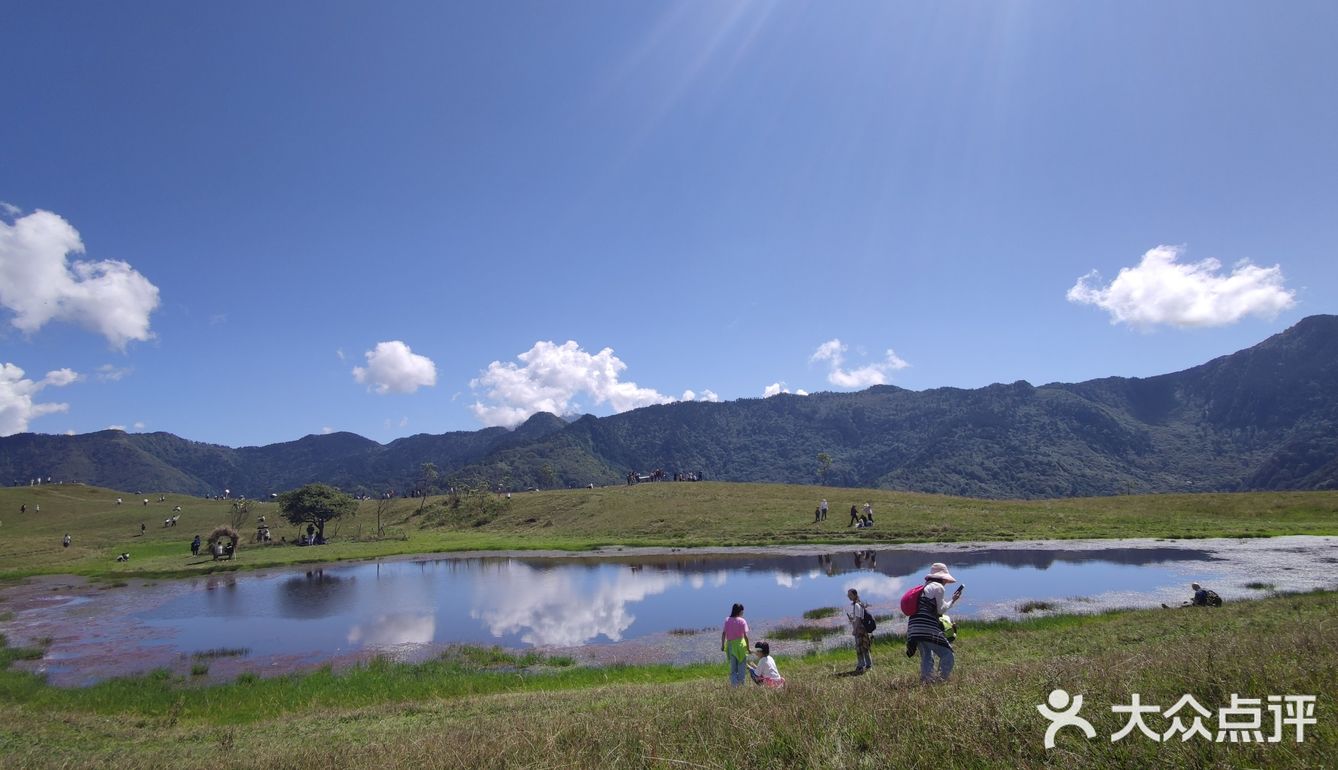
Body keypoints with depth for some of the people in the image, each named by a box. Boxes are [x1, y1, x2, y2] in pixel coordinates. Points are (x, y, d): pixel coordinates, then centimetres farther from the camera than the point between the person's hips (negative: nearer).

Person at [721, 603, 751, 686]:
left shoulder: (727, 620, 3)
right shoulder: (742, 621, -7)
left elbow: (723, 633, 1)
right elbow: (745, 635, -10)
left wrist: (722, 645, 8)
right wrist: (748, 647, -2)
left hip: (730, 644, 3)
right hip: (740, 644, -3)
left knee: (732, 666, 12)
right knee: (742, 665, 7)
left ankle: (734, 684, 4)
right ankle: (741, 683, 7)